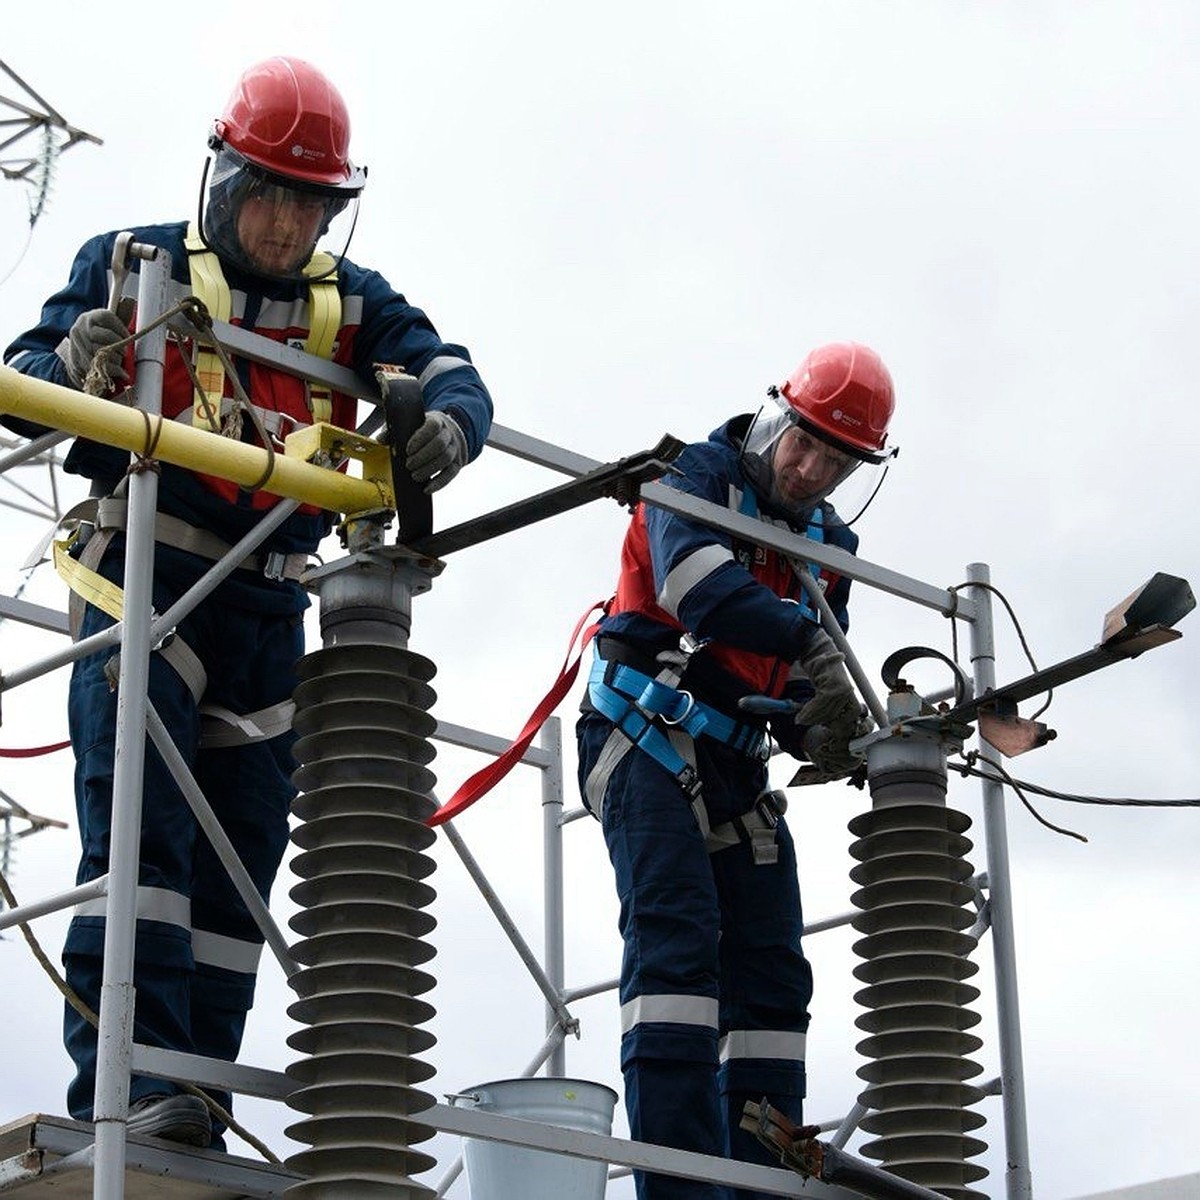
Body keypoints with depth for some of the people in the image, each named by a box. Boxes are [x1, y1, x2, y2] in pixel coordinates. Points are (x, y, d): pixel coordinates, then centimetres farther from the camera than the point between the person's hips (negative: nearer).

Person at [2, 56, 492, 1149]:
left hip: (270, 607, 4)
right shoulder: (137, 264, 5)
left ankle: (191, 1117, 4)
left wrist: (448, 424, -27)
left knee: (245, 846, 1)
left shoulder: (354, 302, 12)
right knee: (141, 815, -19)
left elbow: (450, 373, -2)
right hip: (146, 576, -4)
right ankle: (128, 1082, -27)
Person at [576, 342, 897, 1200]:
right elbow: (694, 579, -27)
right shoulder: (699, 478, -5)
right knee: (678, 941, -21)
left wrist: (827, 729, -15)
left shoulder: (830, 544, 14)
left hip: (737, 767, 7)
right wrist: (807, 639, -37)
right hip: (648, 740, -7)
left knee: (773, 972, 2)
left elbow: (805, 687, 8)